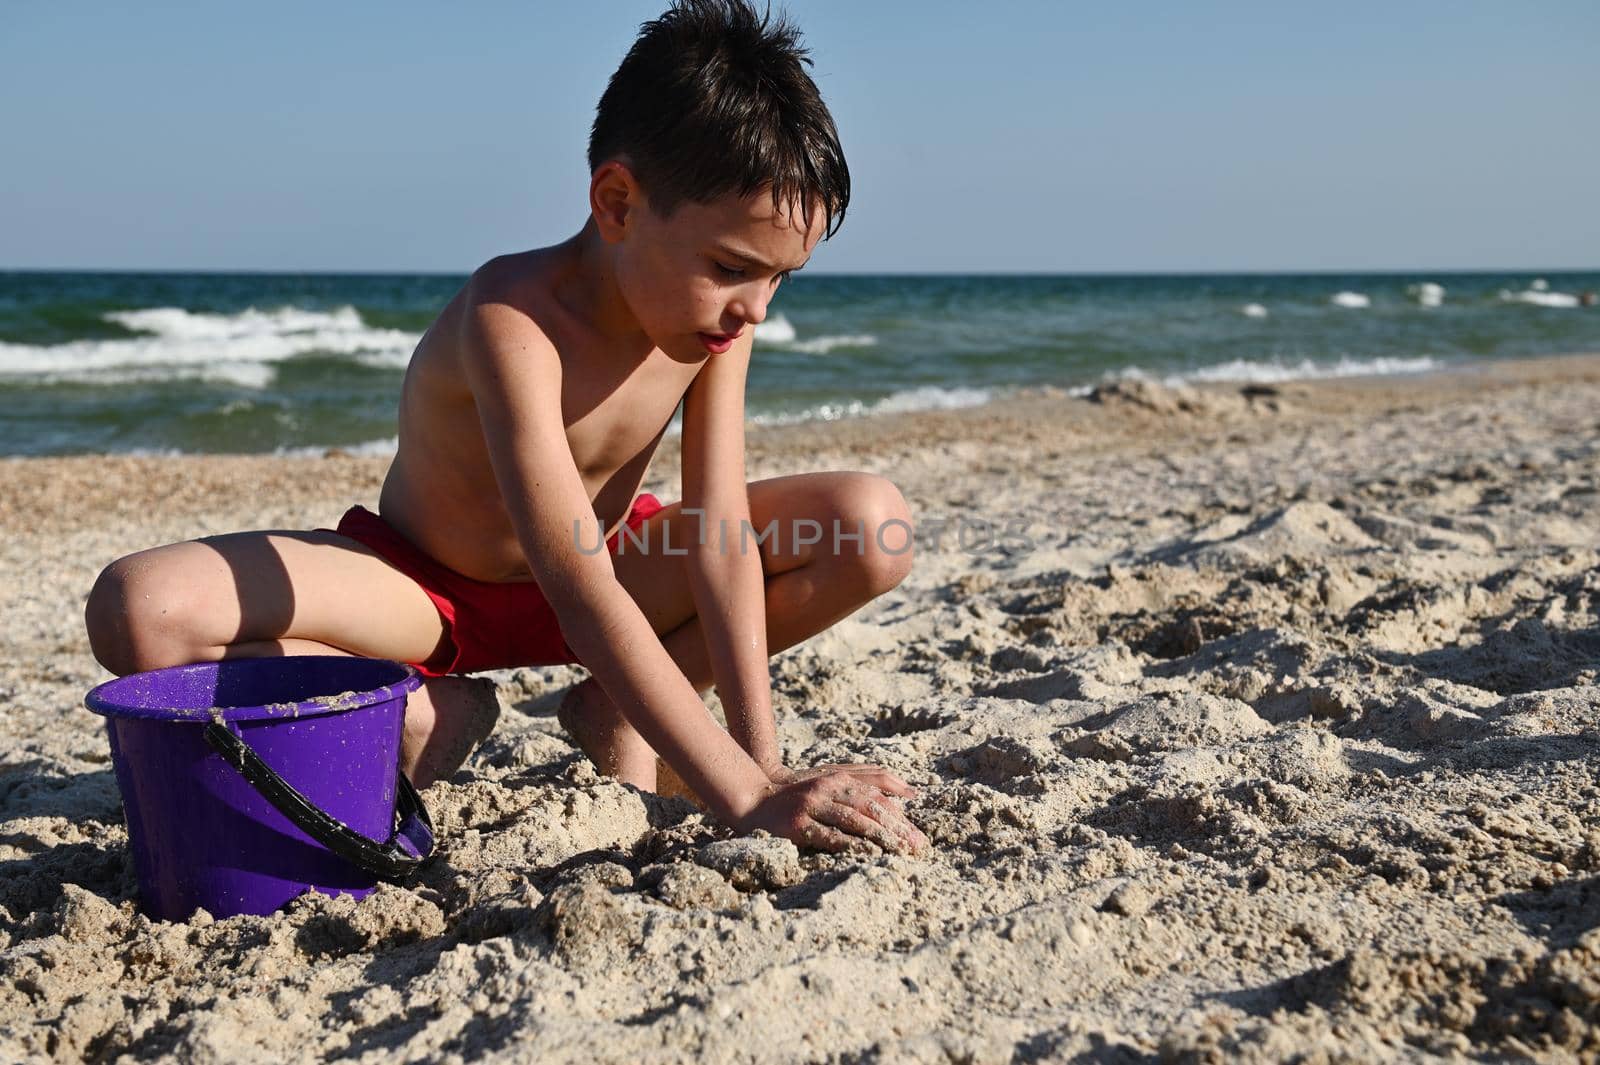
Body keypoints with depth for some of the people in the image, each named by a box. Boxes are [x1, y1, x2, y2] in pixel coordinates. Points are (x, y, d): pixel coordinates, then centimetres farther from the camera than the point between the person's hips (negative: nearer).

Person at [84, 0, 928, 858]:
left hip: (610, 569, 5)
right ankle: (433, 714, -9)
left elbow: (722, 535, -19)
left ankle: (614, 709, -4)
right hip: (421, 589, -4)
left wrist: (764, 763, -27)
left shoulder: (717, 315, -17)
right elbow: (582, 595, -42)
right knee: (136, 612, -29)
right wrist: (745, 798, -47)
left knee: (876, 529, -15)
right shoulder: (516, 316, -35)